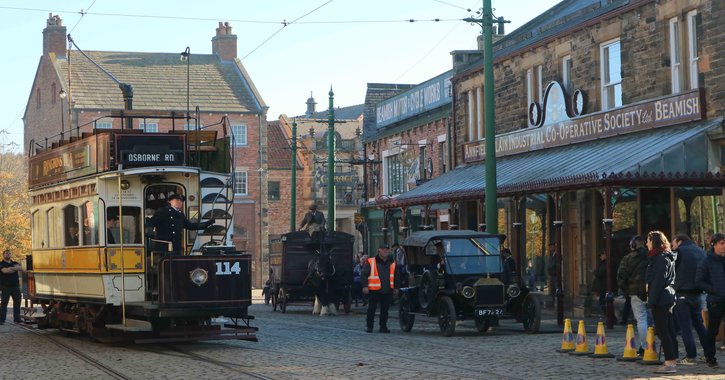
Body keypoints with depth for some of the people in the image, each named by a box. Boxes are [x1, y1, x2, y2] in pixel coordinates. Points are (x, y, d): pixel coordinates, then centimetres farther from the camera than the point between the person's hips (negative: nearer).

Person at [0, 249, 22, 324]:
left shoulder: (15, 263, 16)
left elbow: (21, 268, -4)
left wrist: (12, 268, -17)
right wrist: (15, 269, -8)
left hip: (15, 286, 5)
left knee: (17, 302, 5)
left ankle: (17, 318, 13)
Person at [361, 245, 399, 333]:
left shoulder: (392, 263, 13)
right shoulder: (371, 262, -1)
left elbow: (396, 276, 23)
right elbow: (363, 274, -1)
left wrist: (396, 288, 18)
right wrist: (365, 286, -9)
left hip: (387, 292, 3)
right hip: (374, 291, -3)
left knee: (385, 309, 6)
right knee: (371, 309, 0)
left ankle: (383, 326, 15)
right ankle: (369, 326, 11)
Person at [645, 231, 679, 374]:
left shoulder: (660, 259, -14)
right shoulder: (667, 257, 17)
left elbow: (658, 281, -20)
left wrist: (652, 301, -20)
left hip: (660, 299, -10)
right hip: (668, 298, 10)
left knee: (662, 331, -8)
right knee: (669, 331, 12)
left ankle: (670, 363, -10)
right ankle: (672, 361, 16)